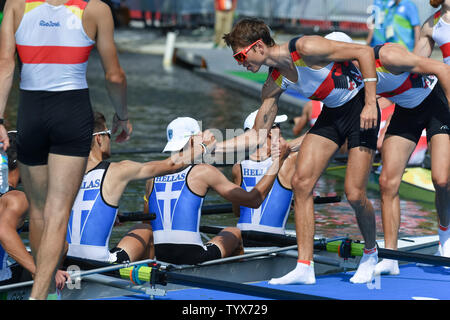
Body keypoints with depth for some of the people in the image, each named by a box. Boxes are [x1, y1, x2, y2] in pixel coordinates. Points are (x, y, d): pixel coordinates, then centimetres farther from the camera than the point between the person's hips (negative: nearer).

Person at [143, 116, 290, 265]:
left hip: (159, 258, 4)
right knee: (234, 232, 24)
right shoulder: (203, 171, -3)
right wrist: (277, 161, 8)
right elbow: (253, 200, 1)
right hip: (192, 257, -4)